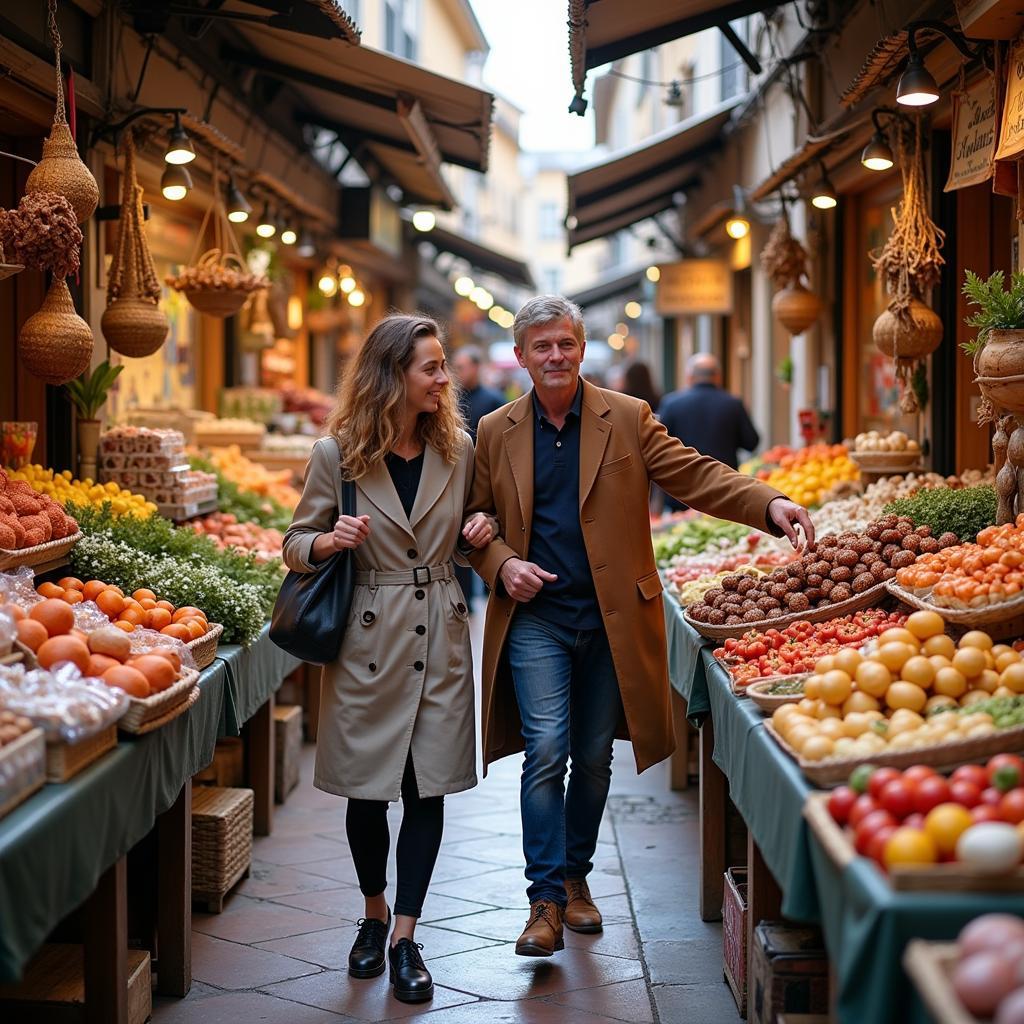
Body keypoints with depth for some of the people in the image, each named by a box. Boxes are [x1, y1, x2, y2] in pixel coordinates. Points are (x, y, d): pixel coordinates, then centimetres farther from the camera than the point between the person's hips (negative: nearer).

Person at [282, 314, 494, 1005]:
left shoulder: (457, 449, 4)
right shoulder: (337, 454, -6)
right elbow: (297, 543, 2)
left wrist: (479, 533, -3)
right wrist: (328, 541, -20)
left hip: (440, 639, 2)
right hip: (369, 640, -2)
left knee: (429, 789, 2)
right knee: (367, 790, 8)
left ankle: (405, 939, 11)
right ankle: (375, 916, 31)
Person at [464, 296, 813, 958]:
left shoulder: (628, 419, 2)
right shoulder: (495, 433, 6)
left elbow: (696, 475, -6)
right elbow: (474, 520, 12)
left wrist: (769, 505, -21)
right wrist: (502, 564, -8)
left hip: (611, 617, 1)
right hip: (535, 617, -1)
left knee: (595, 757, 9)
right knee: (546, 750, -11)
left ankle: (576, 876, 28)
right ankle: (547, 902, -5)